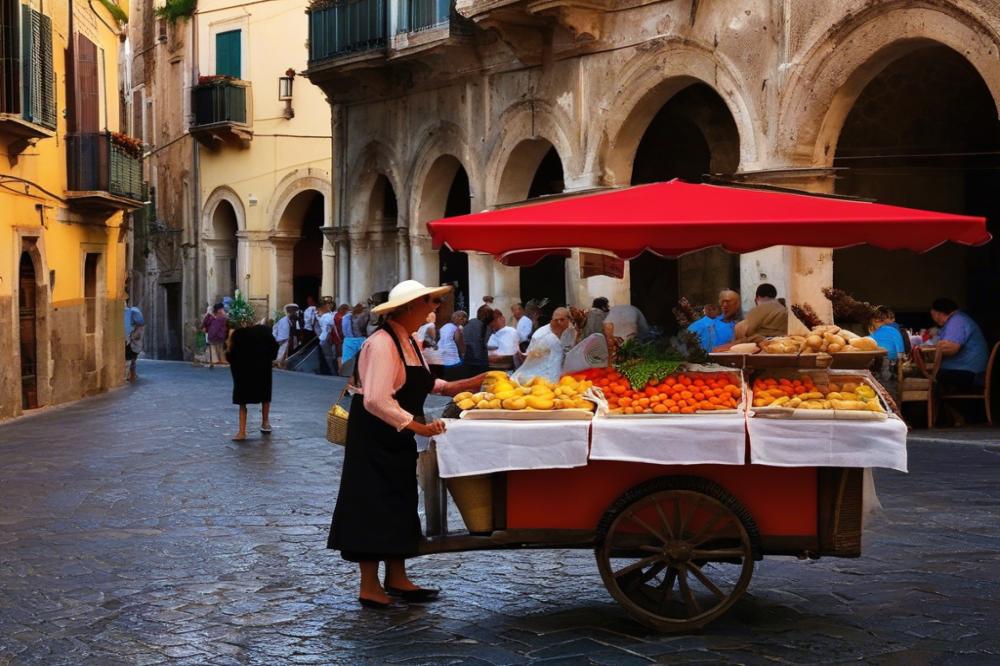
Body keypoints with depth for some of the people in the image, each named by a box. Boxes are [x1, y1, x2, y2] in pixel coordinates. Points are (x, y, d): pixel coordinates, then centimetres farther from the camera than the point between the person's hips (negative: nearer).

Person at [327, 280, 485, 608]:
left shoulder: (411, 341, 9)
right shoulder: (382, 343, -23)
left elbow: (420, 383, 18)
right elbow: (376, 400, -31)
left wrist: (457, 387, 7)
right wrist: (419, 427, -28)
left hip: (397, 438, 10)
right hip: (373, 436, -10)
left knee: (398, 504, 13)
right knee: (374, 504, -4)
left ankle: (396, 579, 22)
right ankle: (369, 587, 4)